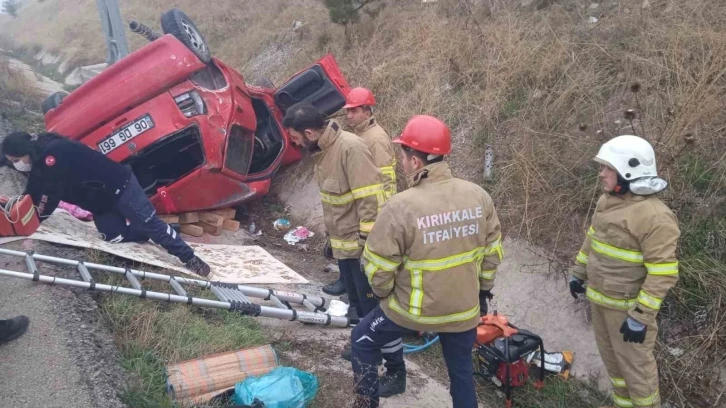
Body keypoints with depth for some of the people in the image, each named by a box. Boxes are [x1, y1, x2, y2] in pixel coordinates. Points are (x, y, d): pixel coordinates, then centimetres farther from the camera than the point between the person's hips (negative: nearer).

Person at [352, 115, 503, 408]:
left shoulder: (401, 206, -24)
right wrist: (483, 290, 18)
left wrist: (383, 293, 4)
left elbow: (377, 265, -17)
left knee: (363, 341, 20)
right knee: (462, 370, 25)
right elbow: (492, 252, 3)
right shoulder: (478, 196, -8)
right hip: (465, 307, 5)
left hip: (413, 307, -4)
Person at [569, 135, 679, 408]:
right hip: (599, 298, 8)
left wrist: (641, 317, -24)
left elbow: (662, 274, -24)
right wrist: (579, 273, 19)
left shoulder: (655, 217, -24)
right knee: (610, 356, 23)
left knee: (634, 363, 7)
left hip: (627, 306, -8)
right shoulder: (607, 201, 2)